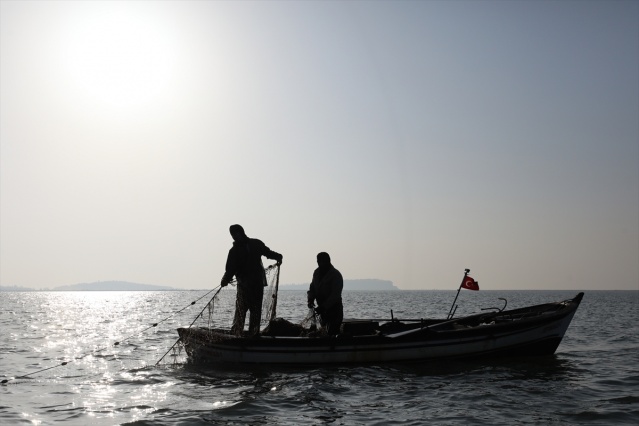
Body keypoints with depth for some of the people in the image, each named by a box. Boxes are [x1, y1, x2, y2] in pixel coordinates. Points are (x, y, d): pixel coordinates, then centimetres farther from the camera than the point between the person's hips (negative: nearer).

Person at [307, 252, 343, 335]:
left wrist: (323, 306, -29)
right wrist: (310, 299, -4)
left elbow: (335, 295, -20)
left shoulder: (336, 275, -14)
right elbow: (312, 288, 16)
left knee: (332, 333, -15)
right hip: (322, 310, 7)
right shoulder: (317, 272, 9)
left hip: (334, 309, -7)